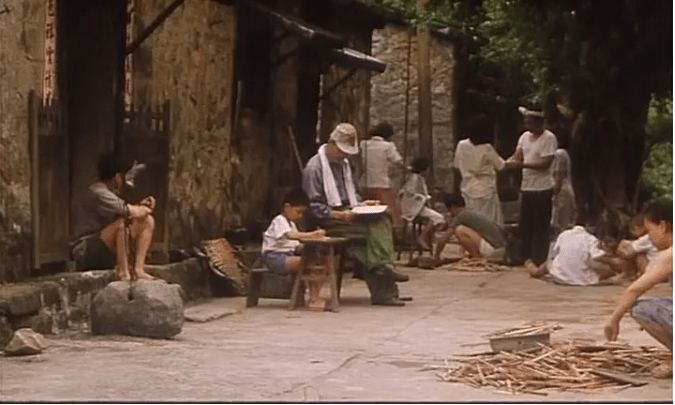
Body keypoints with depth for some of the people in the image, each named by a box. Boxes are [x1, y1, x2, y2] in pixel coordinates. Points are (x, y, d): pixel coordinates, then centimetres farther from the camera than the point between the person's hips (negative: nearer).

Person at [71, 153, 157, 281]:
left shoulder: (111, 193, 12)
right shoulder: (97, 193, -19)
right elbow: (131, 212, -24)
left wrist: (142, 206, -5)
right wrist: (147, 209, -5)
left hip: (109, 252, 10)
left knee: (147, 221, 3)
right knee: (121, 222, -34)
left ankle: (139, 269, -8)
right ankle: (123, 273, -26)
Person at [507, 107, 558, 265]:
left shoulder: (549, 138, -12)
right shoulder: (525, 136, 11)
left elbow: (546, 164, -19)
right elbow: (517, 156, 6)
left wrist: (523, 164, -26)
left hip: (542, 189, -7)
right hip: (526, 187, 7)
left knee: (541, 227, -3)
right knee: (524, 225, 11)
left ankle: (540, 259, 3)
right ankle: (525, 257, 19)